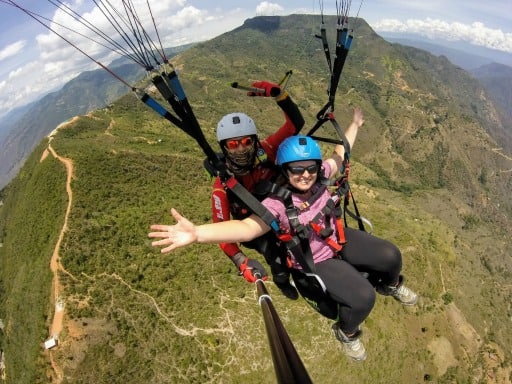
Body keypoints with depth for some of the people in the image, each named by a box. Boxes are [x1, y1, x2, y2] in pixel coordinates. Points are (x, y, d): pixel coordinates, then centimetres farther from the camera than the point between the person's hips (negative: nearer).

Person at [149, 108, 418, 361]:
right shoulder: (278, 204, -32)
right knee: (363, 298, -20)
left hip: (338, 239, 6)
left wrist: (354, 125, 18)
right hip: (315, 263, -6)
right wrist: (196, 233, -62)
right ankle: (346, 332, 17)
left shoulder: (319, 175, -15)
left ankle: (390, 286, 43)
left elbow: (339, 155, 6)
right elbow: (247, 228, -47)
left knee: (391, 255, 3)